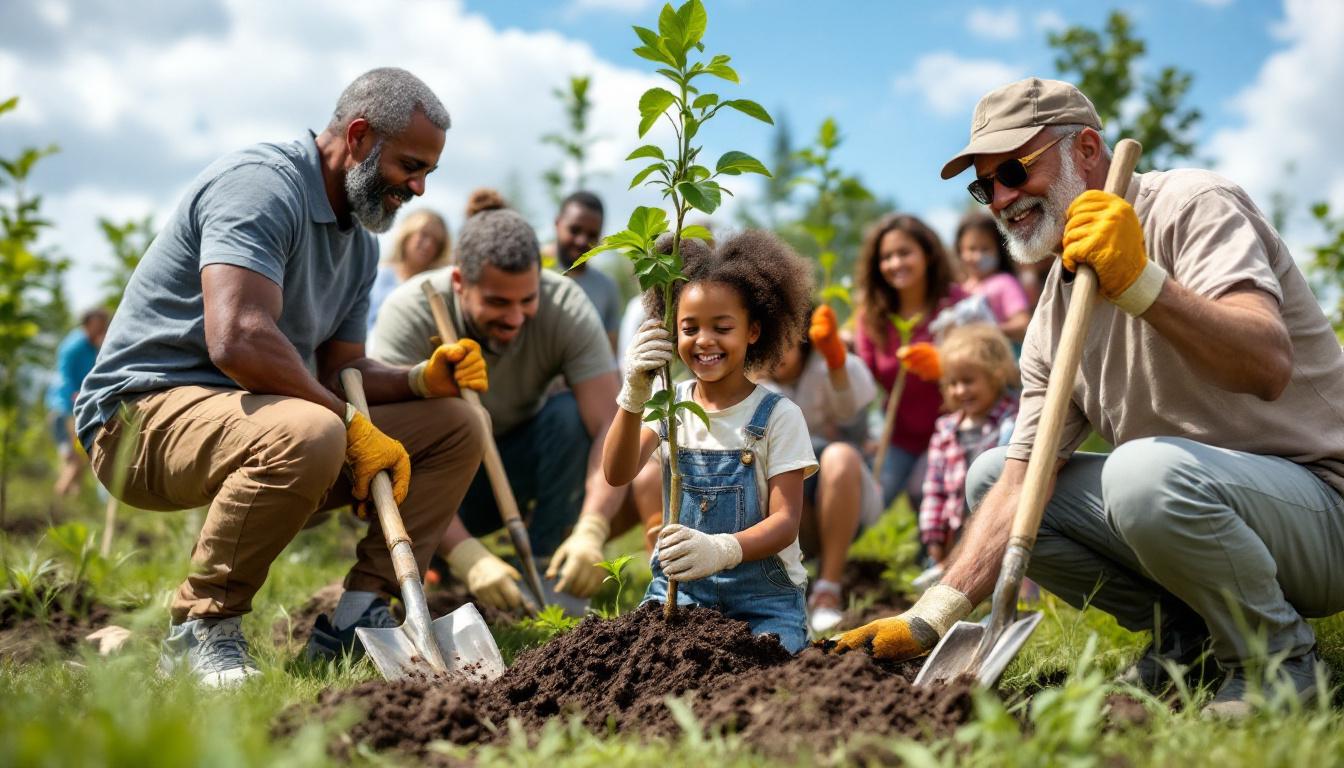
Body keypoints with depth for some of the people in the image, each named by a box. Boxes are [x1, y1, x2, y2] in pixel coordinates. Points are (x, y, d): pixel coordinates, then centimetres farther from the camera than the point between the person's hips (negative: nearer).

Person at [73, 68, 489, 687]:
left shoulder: (360, 241, 13)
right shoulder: (259, 184, -18)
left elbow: (341, 372, 13)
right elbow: (238, 340, -31)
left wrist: (423, 378, -7)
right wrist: (352, 426, -23)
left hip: (253, 412, 10)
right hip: (144, 414, -9)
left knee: (455, 426, 2)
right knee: (306, 433, -41)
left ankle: (353, 625, -2)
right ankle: (199, 630, -19)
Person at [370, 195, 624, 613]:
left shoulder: (567, 306, -23)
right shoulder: (409, 312, -29)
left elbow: (611, 426, -30)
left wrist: (591, 531, -47)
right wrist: (468, 557, -47)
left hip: (521, 464, 2)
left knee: (572, 413, -28)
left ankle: (544, 570, -16)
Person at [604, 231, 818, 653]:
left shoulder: (778, 416, -6)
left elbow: (786, 521, -13)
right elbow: (617, 474, -13)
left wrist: (721, 550, -34)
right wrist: (634, 395, -31)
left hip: (762, 596, -2)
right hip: (678, 587, 2)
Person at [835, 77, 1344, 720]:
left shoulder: (1191, 206, -13)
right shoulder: (1056, 310, 8)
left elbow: (1268, 367, -31)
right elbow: (1021, 484, 1)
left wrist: (1140, 282, -39)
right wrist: (931, 618, -8)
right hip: (1180, 497, 7)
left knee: (1145, 470, -36)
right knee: (988, 476, 5)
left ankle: (1278, 656, -9)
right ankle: (1183, 627, 5)